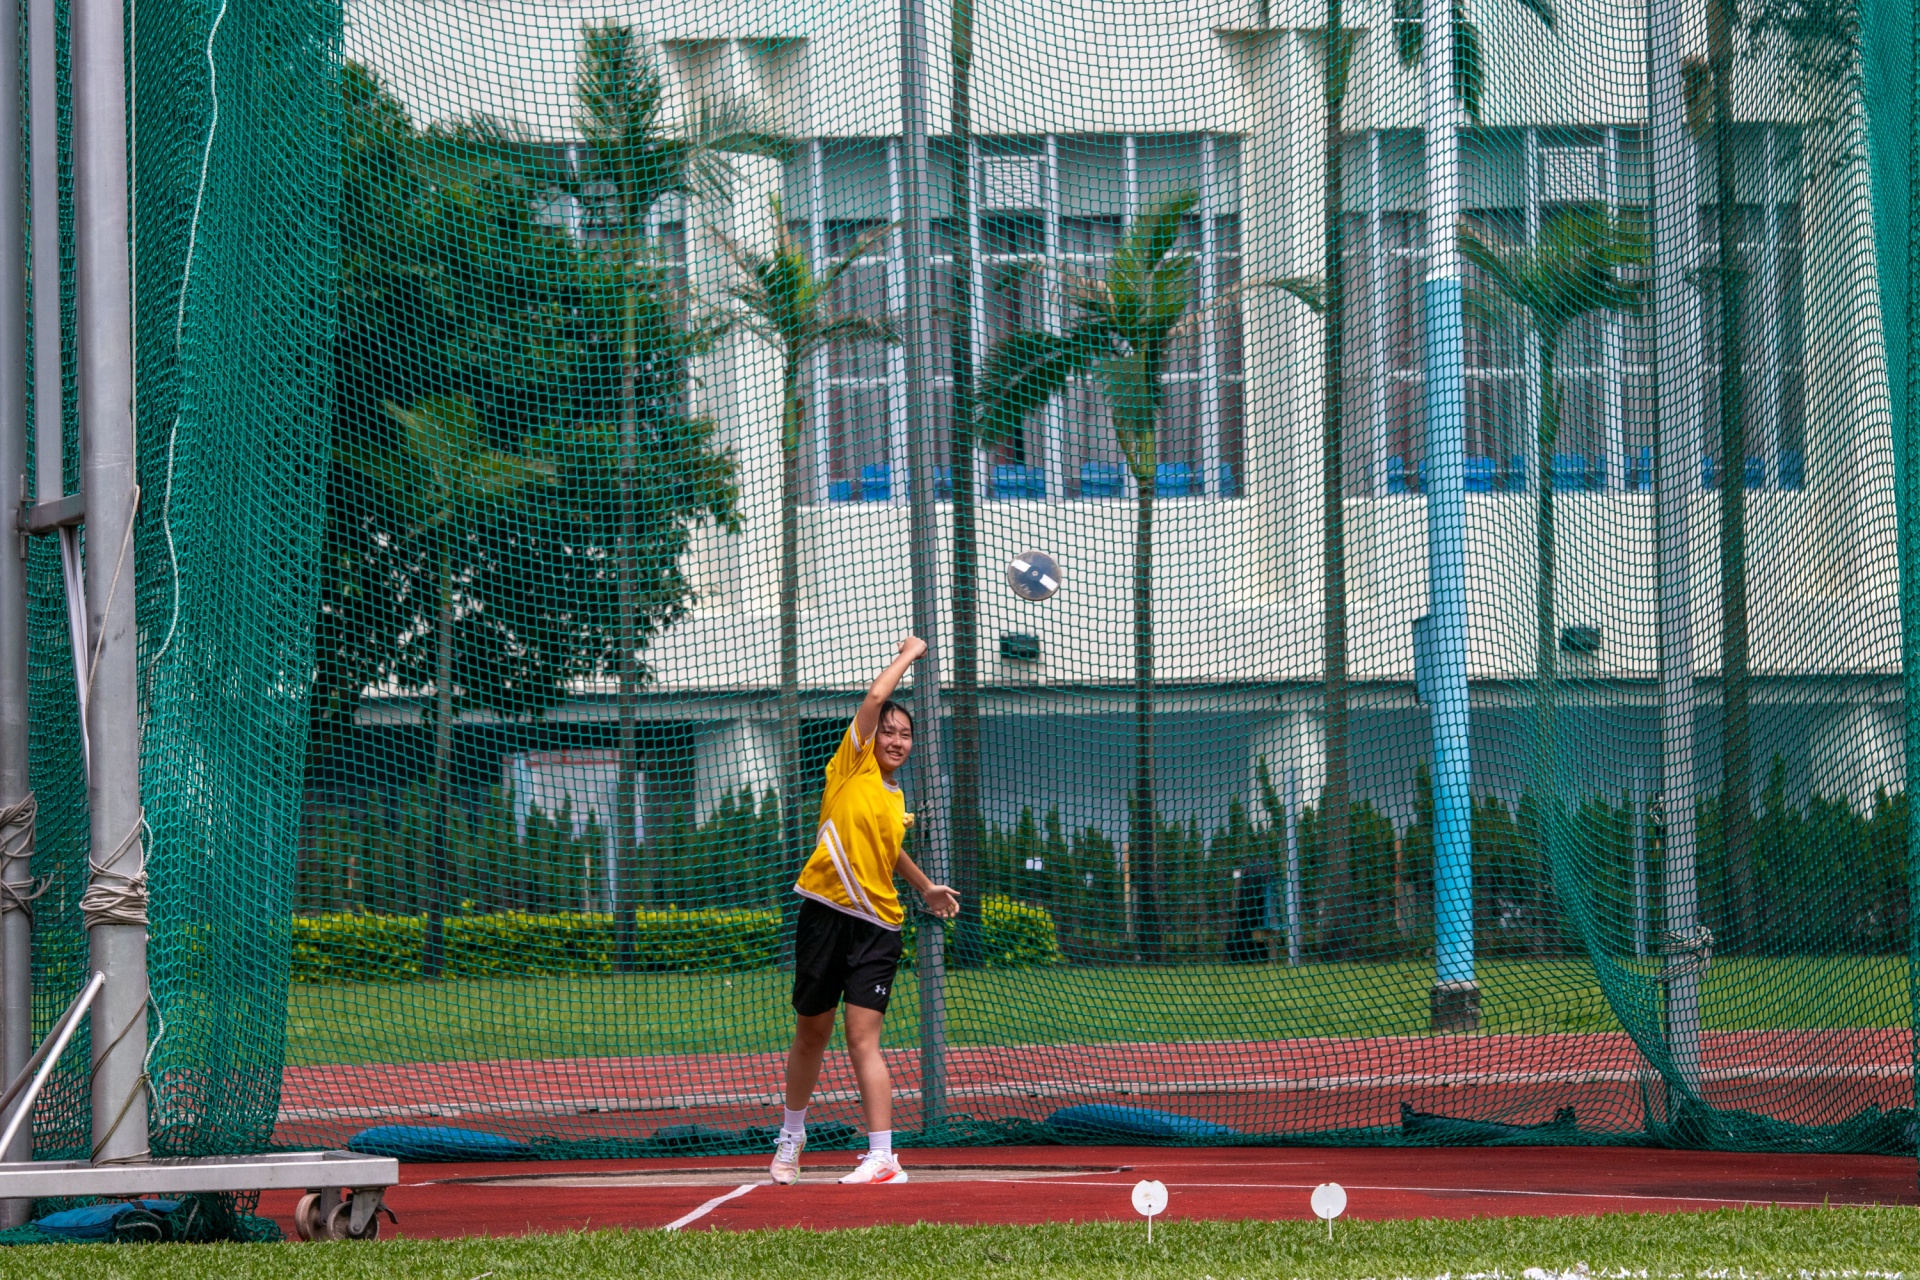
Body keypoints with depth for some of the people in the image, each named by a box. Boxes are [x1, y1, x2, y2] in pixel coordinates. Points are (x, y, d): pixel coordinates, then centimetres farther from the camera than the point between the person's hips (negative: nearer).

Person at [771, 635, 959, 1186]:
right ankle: (791, 1135, 32)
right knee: (811, 1033, 10)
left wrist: (926, 887, 40)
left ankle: (883, 1156, -16)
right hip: (826, 913, -2)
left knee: (862, 1038, -10)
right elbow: (875, 697, -9)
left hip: (876, 925, 2)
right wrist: (908, 656, 3)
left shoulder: (897, 799, 16)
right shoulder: (852, 768, 2)